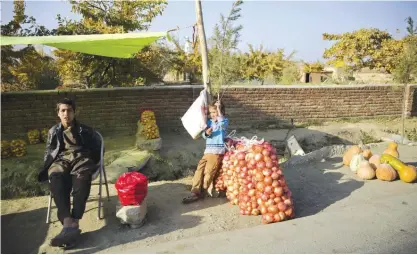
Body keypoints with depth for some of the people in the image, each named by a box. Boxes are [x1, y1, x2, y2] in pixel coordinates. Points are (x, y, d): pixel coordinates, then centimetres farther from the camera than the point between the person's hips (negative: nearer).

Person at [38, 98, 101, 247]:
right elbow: (48, 153, 25)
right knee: (56, 176, -38)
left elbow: (97, 146, 17)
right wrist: (46, 169, 8)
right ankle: (68, 223, -51)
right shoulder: (53, 132, 25)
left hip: (81, 157, -1)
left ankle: (74, 223, -49)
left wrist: (92, 163, 2)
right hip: (61, 159, 1)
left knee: (81, 176, -40)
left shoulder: (84, 130, 21)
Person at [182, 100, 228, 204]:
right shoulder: (209, 122, 14)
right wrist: (206, 133, -16)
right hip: (208, 151, 6)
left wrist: (218, 108, -22)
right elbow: (203, 135, 8)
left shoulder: (225, 121, -1)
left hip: (217, 152, -6)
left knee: (208, 171, -11)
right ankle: (195, 192, -3)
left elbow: (222, 123, -27)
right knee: (199, 168, -4)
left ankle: (206, 188, 9)